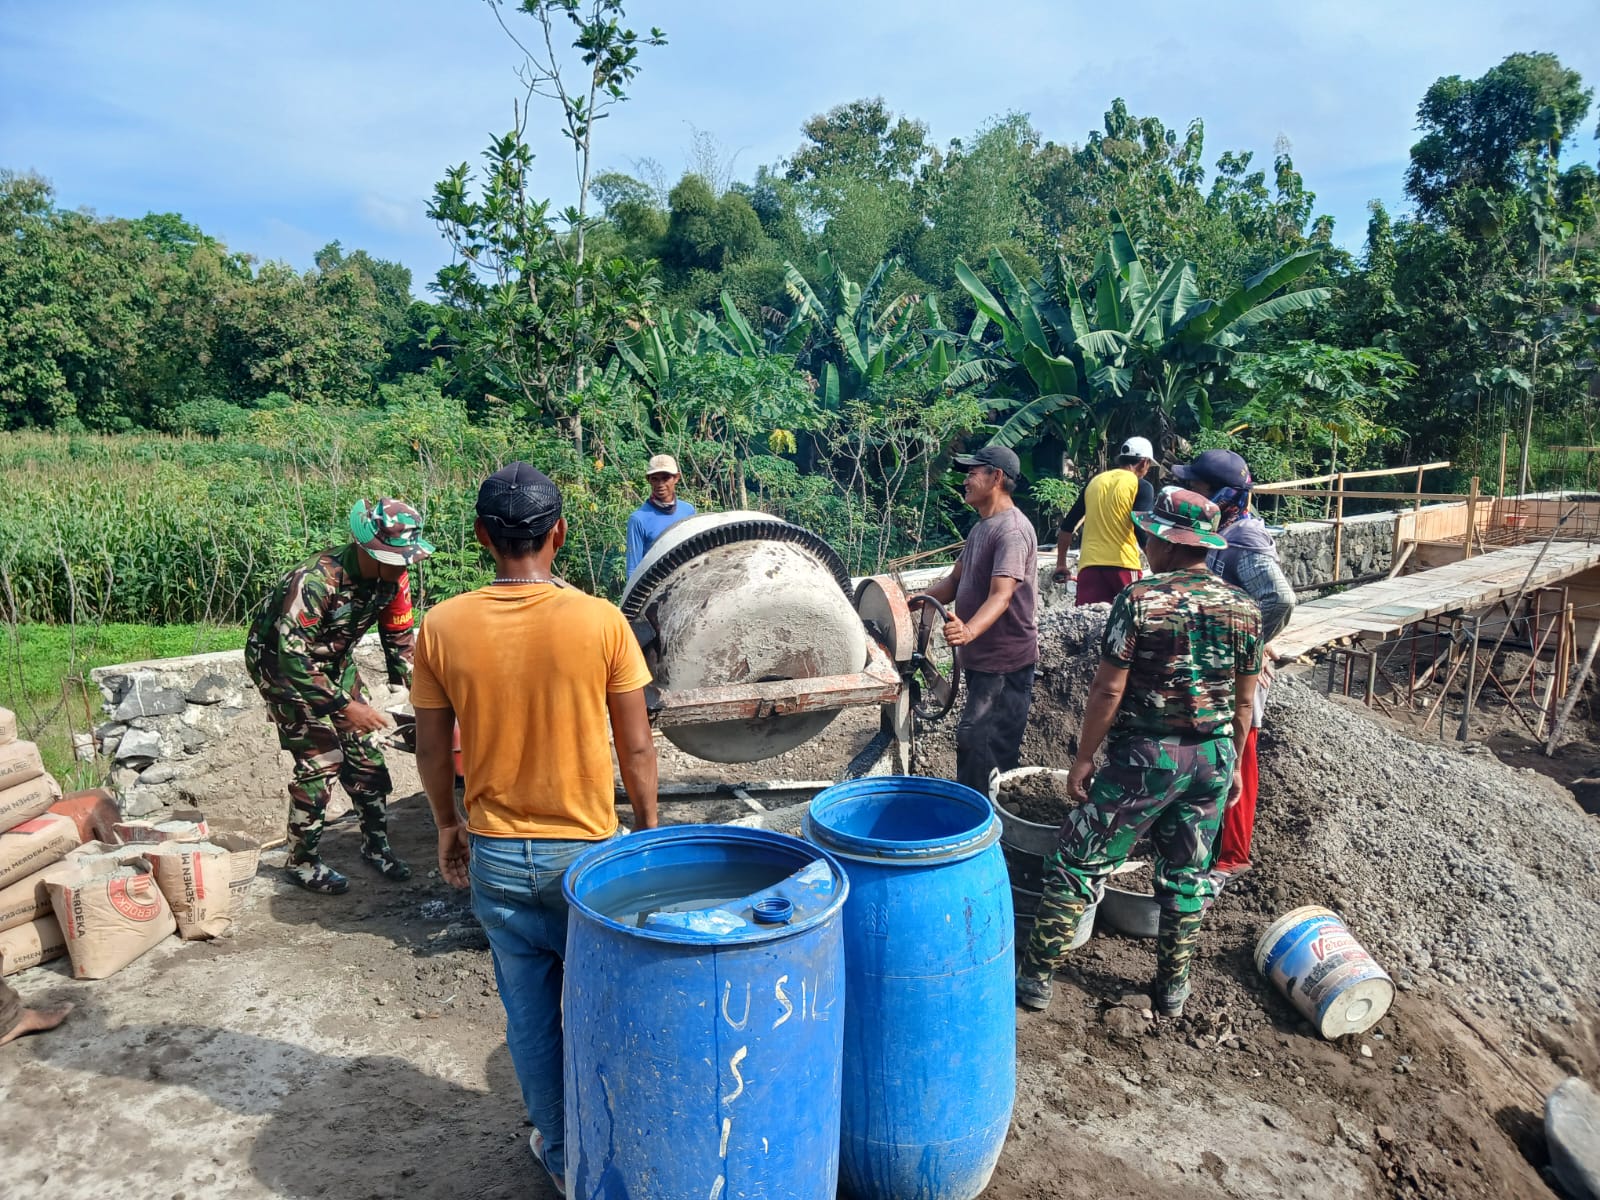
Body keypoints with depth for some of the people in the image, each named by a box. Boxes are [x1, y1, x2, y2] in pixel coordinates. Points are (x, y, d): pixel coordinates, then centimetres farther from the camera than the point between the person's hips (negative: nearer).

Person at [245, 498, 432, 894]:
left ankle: (376, 844, 18)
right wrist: (345, 706, -35)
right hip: (281, 663, -6)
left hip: (334, 659, 6)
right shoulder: (317, 580, -36)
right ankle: (301, 861, 7)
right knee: (320, 759, -10)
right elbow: (292, 655, -36)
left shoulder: (393, 578, -15)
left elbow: (399, 639, -1)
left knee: (363, 750, 4)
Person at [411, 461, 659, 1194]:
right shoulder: (601, 622, -15)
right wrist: (648, 827, 7)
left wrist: (448, 824, 16)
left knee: (530, 1010, 18)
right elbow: (636, 747, -8)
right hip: (588, 847, -1)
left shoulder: (443, 628, -10)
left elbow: (432, 751, -1)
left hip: (496, 853, 1)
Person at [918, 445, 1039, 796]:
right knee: (975, 740, 16)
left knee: (977, 741, -13)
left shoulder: (1012, 530, -19)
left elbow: (1001, 596, -31)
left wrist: (969, 630, -47)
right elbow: (955, 581, 20)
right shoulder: (981, 527, 14)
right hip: (980, 658, 10)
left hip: (1005, 662, -10)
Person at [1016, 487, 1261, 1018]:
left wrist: (1084, 757, -5)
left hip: (1147, 755, -5)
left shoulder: (1139, 599, -14)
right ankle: (1172, 986, 30)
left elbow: (1108, 689, -14)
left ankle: (1036, 976, 11)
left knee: (1077, 863, 5)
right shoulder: (1244, 608, 2)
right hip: (1214, 755, 6)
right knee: (1187, 874, 18)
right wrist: (1233, 762, 19)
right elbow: (1243, 700, 8)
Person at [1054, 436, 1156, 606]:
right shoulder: (1141, 486, 2)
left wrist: (1061, 564, 25)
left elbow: (1067, 525, 18)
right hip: (1122, 564, -4)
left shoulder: (1095, 481, 16)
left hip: (1089, 565, 4)